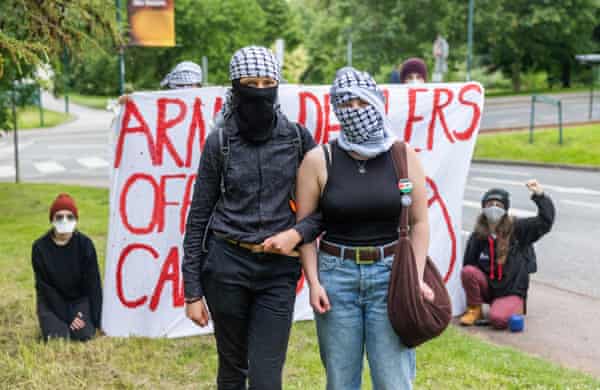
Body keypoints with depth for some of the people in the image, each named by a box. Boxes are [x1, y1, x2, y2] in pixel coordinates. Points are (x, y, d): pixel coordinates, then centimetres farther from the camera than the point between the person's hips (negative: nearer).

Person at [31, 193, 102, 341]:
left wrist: (97, 320, -14)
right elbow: (45, 286, -11)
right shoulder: (40, 247, -13)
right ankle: (60, 322, 12)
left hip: (79, 298, 1)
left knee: (83, 334, -22)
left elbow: (93, 282, -9)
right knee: (56, 337, -24)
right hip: (52, 300, 0)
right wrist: (67, 316, -18)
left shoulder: (85, 243, -12)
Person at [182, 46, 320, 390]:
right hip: (227, 264, 0)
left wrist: (297, 232, -15)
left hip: (279, 270, 0)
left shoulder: (298, 137, 0)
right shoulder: (220, 141, -2)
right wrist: (192, 290, 0)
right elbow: (199, 216, 1)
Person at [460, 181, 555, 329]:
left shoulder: (517, 229, -5)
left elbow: (545, 221, -13)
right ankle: (475, 310, -5)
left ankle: (515, 308, 6)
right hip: (487, 288, 3)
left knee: (498, 319, -31)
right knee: (468, 271, -28)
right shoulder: (477, 236, 1)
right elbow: (469, 264, 6)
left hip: (511, 291, -3)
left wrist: (540, 196, -22)